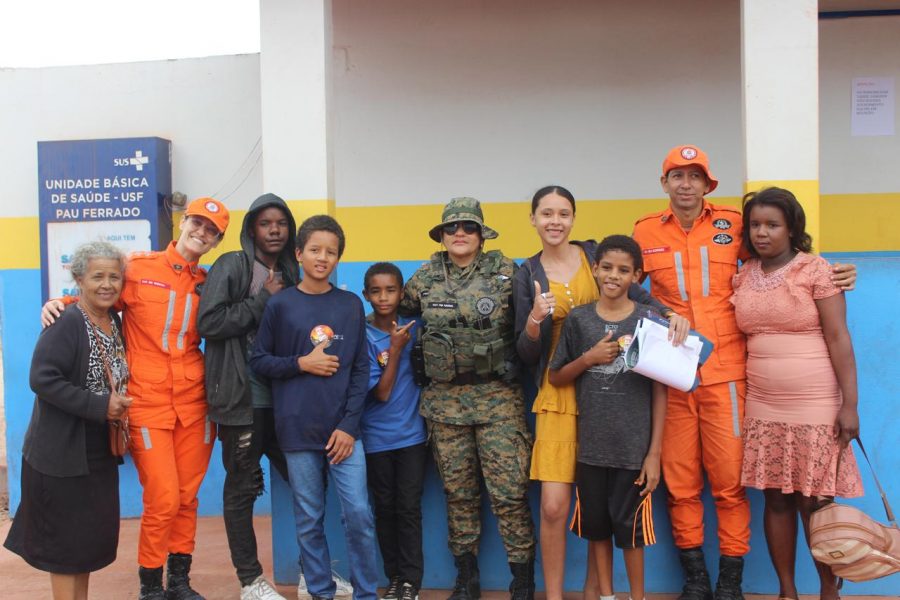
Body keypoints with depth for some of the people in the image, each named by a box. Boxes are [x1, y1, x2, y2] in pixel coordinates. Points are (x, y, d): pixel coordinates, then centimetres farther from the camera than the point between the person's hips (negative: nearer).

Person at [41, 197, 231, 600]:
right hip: (148, 403, -3)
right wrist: (60, 303, -10)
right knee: (163, 499, -5)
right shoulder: (138, 268, -2)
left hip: (194, 404, 3)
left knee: (187, 497, 9)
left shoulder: (208, 283, 7)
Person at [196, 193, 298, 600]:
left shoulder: (289, 274, 13)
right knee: (242, 487, 5)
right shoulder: (231, 266, -5)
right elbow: (209, 323, -17)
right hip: (242, 397, -6)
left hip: (281, 396, 6)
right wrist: (263, 300, -13)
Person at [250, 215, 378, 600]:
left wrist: (349, 425, -5)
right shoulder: (280, 305, 2)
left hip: (343, 430, 1)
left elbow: (361, 370, 2)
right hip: (298, 432, 0)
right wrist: (301, 363, -11)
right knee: (309, 520, 8)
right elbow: (259, 361, 4)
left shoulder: (351, 305, 4)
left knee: (359, 515, -1)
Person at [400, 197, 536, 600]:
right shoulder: (425, 278, 6)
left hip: (498, 397, -3)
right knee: (458, 492, 11)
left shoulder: (504, 272, -2)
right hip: (444, 400, 3)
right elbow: (399, 309, 21)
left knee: (509, 492, -4)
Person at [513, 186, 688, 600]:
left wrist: (670, 313, -15)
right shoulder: (527, 275, 4)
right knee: (554, 507, -7)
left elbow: (639, 297, 5)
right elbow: (525, 353, 2)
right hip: (560, 394, -1)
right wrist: (535, 319, -17)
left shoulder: (595, 254, 5)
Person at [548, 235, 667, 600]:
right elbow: (555, 378, 7)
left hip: (634, 446, -2)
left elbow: (659, 391, -3)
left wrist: (654, 452, -6)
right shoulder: (578, 318, 1)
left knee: (630, 526, 7)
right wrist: (588, 358, -11)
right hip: (591, 444, 2)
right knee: (596, 524, 13)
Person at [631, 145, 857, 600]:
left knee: (729, 480, 3)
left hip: (725, 371, -1)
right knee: (679, 481, 7)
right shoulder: (646, 231, 6)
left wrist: (828, 274, 2)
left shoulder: (733, 223, 5)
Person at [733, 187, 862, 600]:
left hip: (814, 406, -4)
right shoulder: (743, 276, 8)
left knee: (815, 503, 1)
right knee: (776, 500, 8)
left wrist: (850, 404, -12)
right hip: (762, 407, 4)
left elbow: (838, 339, -8)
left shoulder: (815, 269, -5)